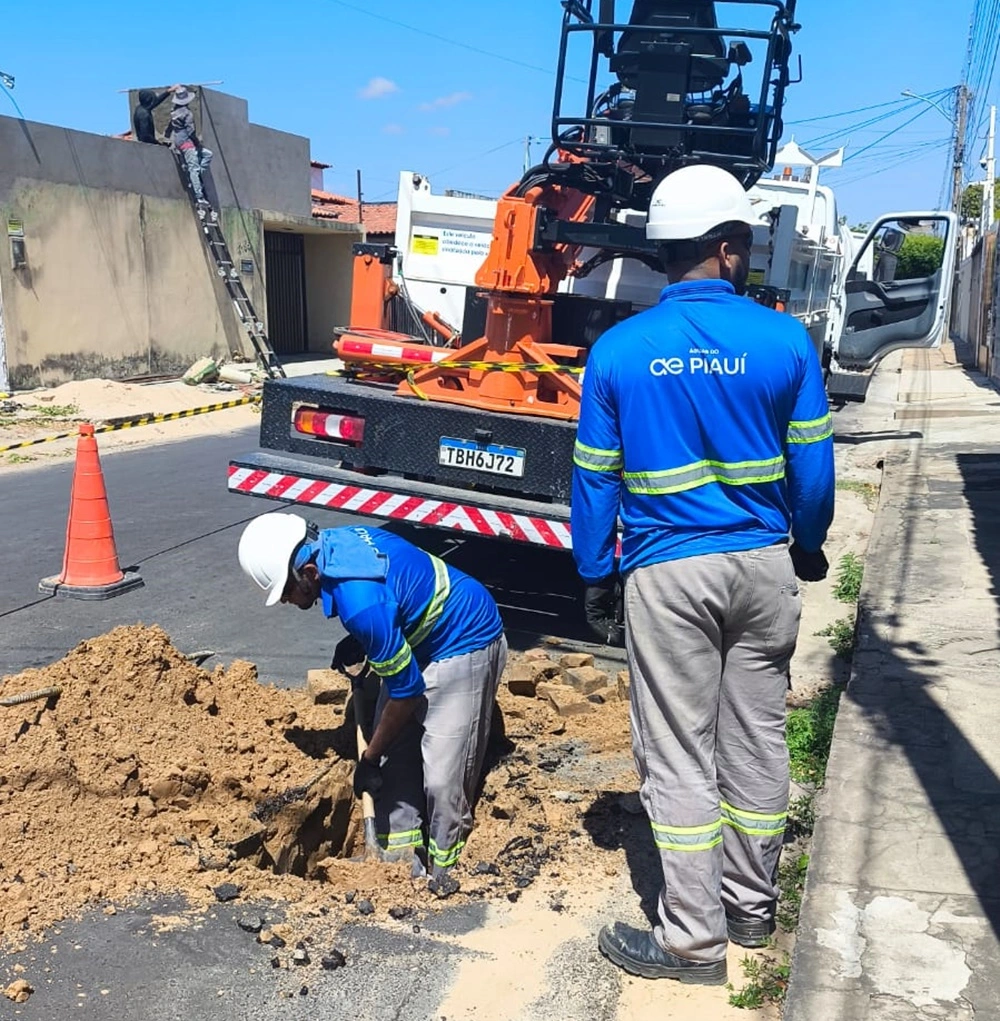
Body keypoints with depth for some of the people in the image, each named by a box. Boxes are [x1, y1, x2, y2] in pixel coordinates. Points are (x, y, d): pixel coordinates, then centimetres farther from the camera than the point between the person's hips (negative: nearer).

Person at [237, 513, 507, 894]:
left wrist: (369, 759, -12)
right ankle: (401, 849, 21)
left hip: (466, 645, -10)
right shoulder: (333, 542, -9)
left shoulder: (360, 602, -35)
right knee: (395, 749, 8)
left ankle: (445, 868, 13)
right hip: (422, 636, 10)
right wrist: (358, 643, -1)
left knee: (441, 774, -8)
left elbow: (406, 689, -25)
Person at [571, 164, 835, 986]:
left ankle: (694, 940, 14)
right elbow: (812, 467, 2)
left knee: (678, 756, 6)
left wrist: (595, 576, 8)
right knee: (758, 739, 16)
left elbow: (596, 480, -3)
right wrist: (809, 548, 18)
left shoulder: (617, 350, -7)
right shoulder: (786, 340, -5)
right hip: (763, 565, 3)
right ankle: (753, 905, 32)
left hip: (668, 571, -2)